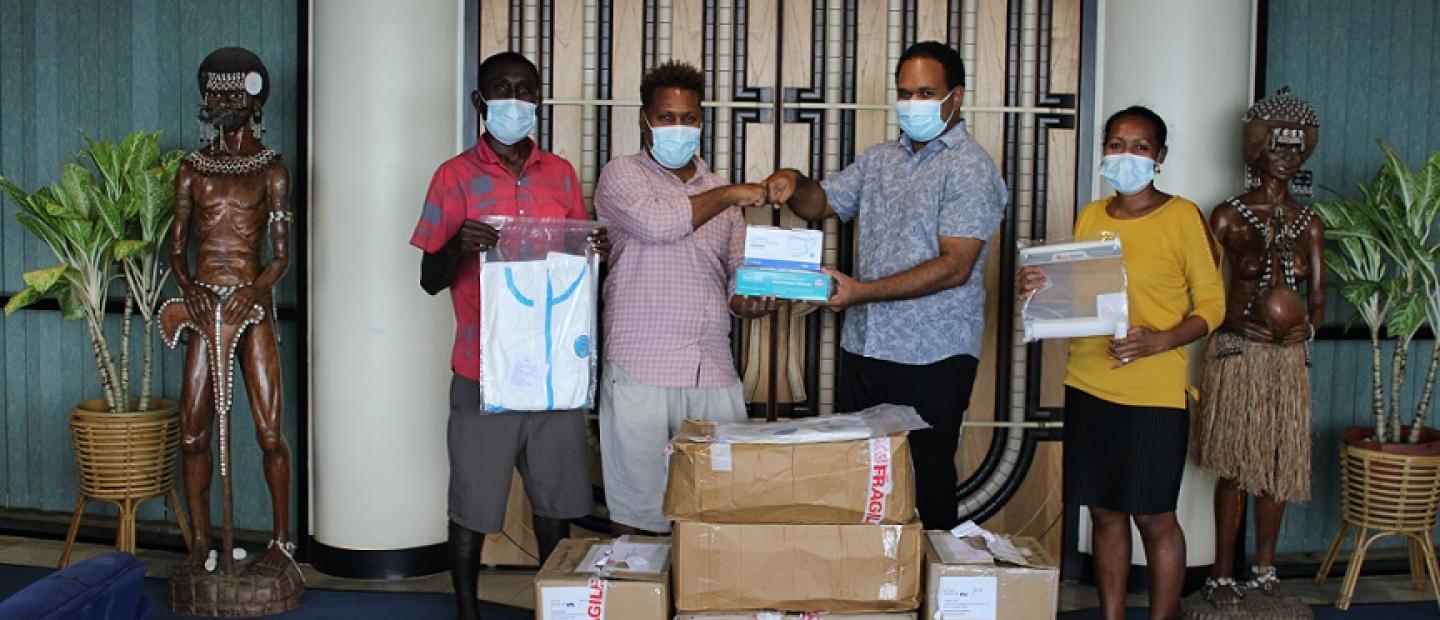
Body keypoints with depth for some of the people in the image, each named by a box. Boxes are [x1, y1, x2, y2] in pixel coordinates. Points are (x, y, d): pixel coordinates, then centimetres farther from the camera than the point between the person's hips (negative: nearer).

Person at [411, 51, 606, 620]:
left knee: (555, 498, 11)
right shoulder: (456, 177, -1)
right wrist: (459, 245, -21)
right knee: (472, 501, 4)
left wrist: (594, 250, -6)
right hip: (483, 368, -3)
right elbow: (430, 280, -1)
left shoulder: (560, 174, 10)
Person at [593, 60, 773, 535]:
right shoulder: (622, 175, 4)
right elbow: (656, 222, -17)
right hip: (641, 372, -4)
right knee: (638, 513, 0)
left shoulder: (719, 192, 18)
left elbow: (739, 275, 22)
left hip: (715, 375, 4)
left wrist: (748, 301, -2)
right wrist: (728, 195, -6)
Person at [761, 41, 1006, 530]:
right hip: (864, 347, 7)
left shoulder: (969, 167, -9)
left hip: (932, 357, -7)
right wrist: (794, 183, -7)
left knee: (926, 483, 2)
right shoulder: (880, 159, 14)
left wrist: (863, 292, -23)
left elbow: (956, 266, -18)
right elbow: (821, 204, 18)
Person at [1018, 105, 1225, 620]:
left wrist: (1158, 341, -22)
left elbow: (1212, 304, -5)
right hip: (1087, 386, 5)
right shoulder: (1090, 216, 11)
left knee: (1155, 518, 2)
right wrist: (1038, 289, -3)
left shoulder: (1182, 216, -4)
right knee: (1105, 513, 11)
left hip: (1154, 393, -5)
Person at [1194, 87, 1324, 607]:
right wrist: (1243, 323, -12)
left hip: (1289, 357, 4)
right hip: (1237, 353, -4)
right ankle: (1222, 574, 8)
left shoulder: (1309, 223, 10)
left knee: (1279, 465, 8)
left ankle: (1265, 570, 22)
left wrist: (1306, 325, -2)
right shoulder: (1228, 215, -1)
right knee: (1235, 467, -2)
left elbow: (1318, 297, 13)